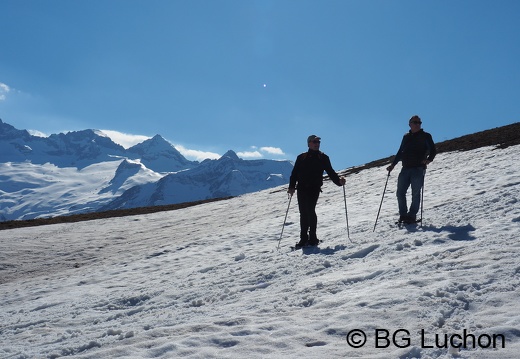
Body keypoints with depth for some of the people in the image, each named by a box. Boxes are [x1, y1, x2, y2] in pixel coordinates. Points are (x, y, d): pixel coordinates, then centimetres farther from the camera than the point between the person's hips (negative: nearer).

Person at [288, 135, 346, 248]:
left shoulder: (323, 158, 11)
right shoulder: (301, 158, 12)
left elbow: (330, 172, 8)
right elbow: (295, 173, 10)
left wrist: (338, 180, -9)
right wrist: (292, 187, -1)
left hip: (314, 188, -2)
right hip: (302, 188, 2)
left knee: (310, 210, -14)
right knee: (303, 213, 1)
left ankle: (312, 238, -8)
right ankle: (303, 239, 8)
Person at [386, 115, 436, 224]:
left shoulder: (425, 136, 7)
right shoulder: (406, 137, 19)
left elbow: (433, 150, 3)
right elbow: (400, 152, 23)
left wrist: (429, 159, -16)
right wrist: (393, 164, 17)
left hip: (418, 169, -4)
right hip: (406, 169, 4)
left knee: (415, 193, -5)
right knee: (400, 193, -1)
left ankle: (412, 216, 1)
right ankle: (403, 215, 7)